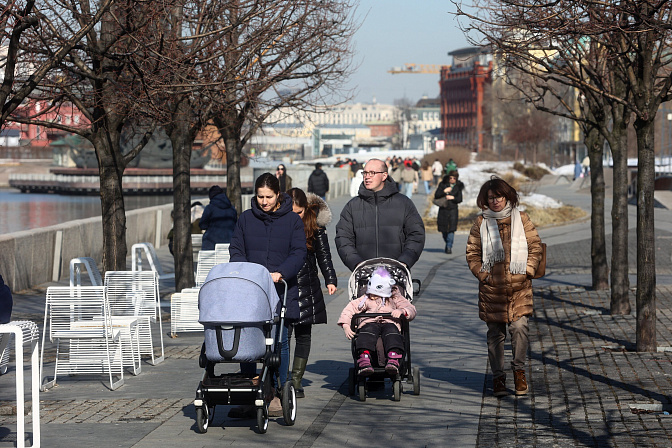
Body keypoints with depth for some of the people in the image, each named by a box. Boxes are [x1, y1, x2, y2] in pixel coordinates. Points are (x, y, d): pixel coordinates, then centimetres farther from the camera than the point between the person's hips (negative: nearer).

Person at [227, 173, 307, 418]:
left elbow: (299, 253, -2)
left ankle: (278, 396, 4)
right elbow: (236, 250, 10)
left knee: (279, 341, -3)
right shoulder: (246, 219, 11)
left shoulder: (292, 220, 5)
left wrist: (280, 273, -18)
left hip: (281, 290, -2)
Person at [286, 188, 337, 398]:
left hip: (307, 288, 2)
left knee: (303, 334, 4)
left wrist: (330, 279, -1)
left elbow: (324, 255, 8)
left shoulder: (316, 225, 2)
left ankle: (296, 381, 10)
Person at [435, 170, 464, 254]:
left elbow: (460, 199, 3)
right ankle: (447, 244, 30)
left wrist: (453, 198, -15)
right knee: (443, 229, 7)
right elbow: (436, 196, -2)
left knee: (451, 229, -12)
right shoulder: (443, 184, 2)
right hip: (443, 209, 1)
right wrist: (444, 191, -16)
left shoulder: (458, 187, 4)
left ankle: (449, 247, -10)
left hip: (453, 209, -1)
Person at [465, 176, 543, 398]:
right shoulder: (481, 223, 8)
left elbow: (535, 246, 9)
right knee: (495, 333, 4)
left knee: (519, 327, -12)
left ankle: (519, 369, 6)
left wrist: (528, 270, -2)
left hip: (519, 287, -1)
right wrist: (482, 273, -2)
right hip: (491, 288, 1)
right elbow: (472, 253, 10)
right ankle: (498, 376, 14)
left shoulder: (521, 219, 8)